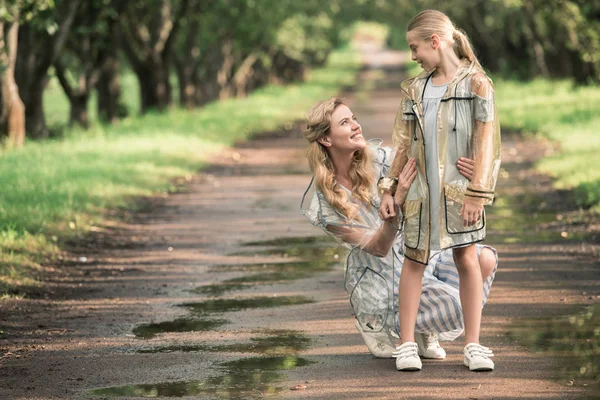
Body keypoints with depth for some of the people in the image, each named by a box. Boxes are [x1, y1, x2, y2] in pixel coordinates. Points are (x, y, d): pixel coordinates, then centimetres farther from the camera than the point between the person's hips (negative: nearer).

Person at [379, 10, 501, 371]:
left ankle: (473, 345, 6)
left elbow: (485, 142, -7)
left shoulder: (476, 84, -3)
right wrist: (389, 189, 11)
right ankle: (408, 344, 9)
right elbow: (405, 145, 15)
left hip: (459, 188, -4)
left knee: (468, 260, 0)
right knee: (414, 261, 4)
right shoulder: (415, 90, 12)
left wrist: (477, 192, -13)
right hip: (421, 189, 4)